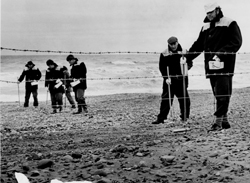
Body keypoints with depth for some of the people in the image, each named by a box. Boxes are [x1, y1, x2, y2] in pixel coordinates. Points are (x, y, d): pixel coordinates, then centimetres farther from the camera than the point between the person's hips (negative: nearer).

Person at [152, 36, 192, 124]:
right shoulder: (164, 54, 1)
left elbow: (190, 63, 11)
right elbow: (162, 67, 0)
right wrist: (166, 78, -11)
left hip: (181, 79, 2)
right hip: (169, 80, -2)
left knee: (184, 99, 5)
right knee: (166, 99, -4)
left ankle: (185, 117, 18)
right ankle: (161, 118, 0)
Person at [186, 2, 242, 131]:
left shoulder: (229, 24, -1)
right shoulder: (205, 27, 18)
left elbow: (236, 42, -10)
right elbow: (198, 45, 21)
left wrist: (220, 54, -20)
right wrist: (187, 57, 8)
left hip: (224, 65, -6)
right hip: (211, 66, 6)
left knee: (222, 93, -9)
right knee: (218, 94, 7)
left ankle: (218, 121, -10)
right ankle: (224, 120, 15)